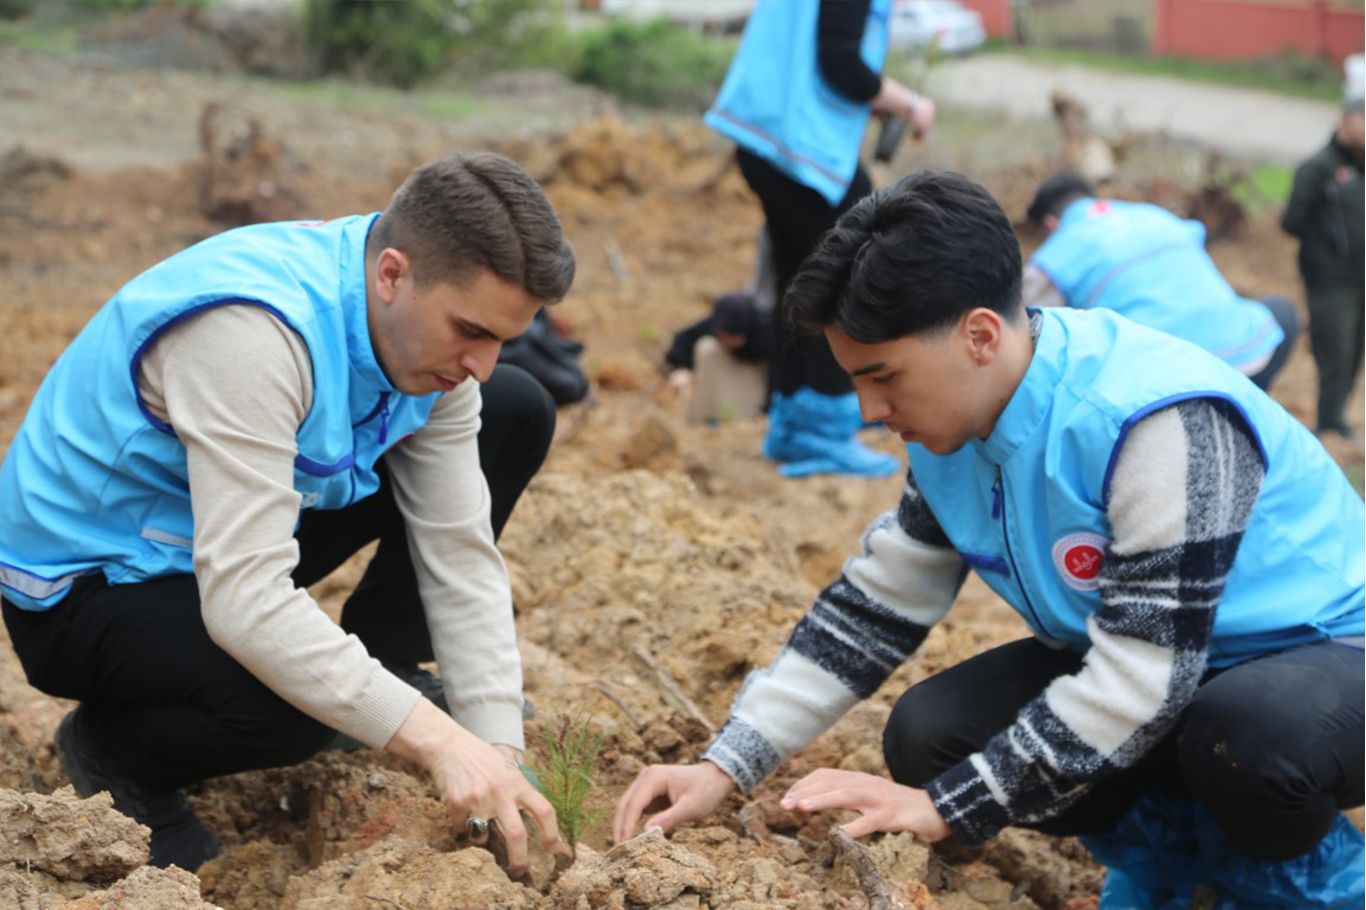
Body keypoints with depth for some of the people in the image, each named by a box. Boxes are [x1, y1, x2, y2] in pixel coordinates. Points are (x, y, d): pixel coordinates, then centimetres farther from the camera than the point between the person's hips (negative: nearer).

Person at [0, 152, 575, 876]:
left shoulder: (428, 324, -11)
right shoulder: (251, 331, -36)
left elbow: (460, 555, -9)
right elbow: (243, 601, -39)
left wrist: (499, 754, -17)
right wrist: (437, 740, -40)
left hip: (237, 525, 8)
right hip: (87, 585, -7)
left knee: (516, 412, 0)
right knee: (289, 709, -39)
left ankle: (380, 668, 12)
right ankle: (115, 749, -5)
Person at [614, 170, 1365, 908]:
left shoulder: (1161, 422, -32)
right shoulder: (952, 425, -6)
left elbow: (1145, 675, -32)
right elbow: (873, 606, 3)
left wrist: (946, 807, -28)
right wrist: (724, 769, -3)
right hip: (1133, 654, 7)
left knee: (1250, 736, -40)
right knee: (930, 736, -11)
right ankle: (1176, 849, 10)